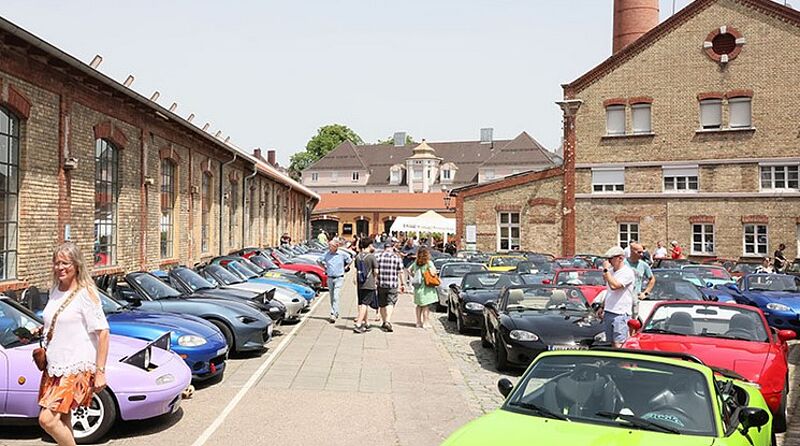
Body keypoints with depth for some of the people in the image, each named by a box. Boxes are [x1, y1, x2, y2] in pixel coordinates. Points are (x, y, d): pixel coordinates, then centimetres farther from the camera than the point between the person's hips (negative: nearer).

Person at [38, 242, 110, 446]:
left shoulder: (86, 293, -13)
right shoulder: (55, 290, 10)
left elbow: (103, 332, -15)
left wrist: (100, 371, -17)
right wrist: (41, 330, 7)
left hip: (77, 368, -8)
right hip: (54, 366, 8)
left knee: (47, 419, -14)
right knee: (62, 421, 14)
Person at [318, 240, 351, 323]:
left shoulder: (342, 254, -6)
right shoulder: (326, 254, -2)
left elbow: (349, 261, 11)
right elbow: (320, 261, 16)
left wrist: (345, 267, 4)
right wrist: (325, 268, 9)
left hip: (339, 278, -3)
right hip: (330, 278, 3)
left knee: (336, 297, -13)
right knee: (332, 297, 12)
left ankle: (333, 315, -16)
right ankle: (336, 313, 26)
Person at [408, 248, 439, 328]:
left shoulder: (416, 263, 5)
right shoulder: (429, 263, -13)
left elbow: (409, 270, 12)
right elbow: (433, 273, -20)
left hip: (417, 288, 6)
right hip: (426, 288, -6)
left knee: (419, 305, 17)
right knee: (426, 306, 3)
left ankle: (419, 322, 22)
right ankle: (425, 323, 3)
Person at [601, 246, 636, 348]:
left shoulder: (627, 272, -11)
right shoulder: (611, 271, 15)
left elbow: (614, 286, -25)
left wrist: (606, 270, -16)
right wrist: (603, 307, 22)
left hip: (620, 314, -8)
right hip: (608, 312, 8)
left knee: (619, 345, -13)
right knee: (612, 343, 9)